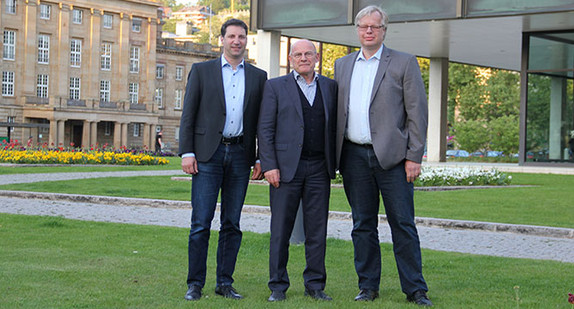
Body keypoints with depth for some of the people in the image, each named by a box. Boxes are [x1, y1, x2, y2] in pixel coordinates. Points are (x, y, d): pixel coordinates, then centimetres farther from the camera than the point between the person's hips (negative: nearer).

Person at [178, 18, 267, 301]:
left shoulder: (258, 77, 13)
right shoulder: (201, 71, 7)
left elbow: (262, 121, 13)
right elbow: (188, 115, 3)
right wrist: (187, 153, -5)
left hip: (240, 155, 2)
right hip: (208, 153, -2)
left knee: (232, 223, 5)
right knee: (201, 222, -4)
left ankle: (224, 282, 13)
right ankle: (195, 284, 3)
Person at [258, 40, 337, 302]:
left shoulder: (330, 87, 13)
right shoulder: (275, 87, 5)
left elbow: (334, 126, 13)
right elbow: (265, 130, 0)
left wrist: (334, 164, 5)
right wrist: (269, 166, -9)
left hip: (319, 169, 2)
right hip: (286, 167, -2)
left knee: (317, 229, 4)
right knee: (281, 229, 1)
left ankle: (315, 285, 12)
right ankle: (278, 286, 9)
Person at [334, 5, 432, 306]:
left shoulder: (404, 63, 2)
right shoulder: (343, 65, 14)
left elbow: (418, 112, -2)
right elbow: (338, 112, 16)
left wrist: (414, 157, -9)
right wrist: (336, 157, 9)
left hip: (391, 156, -4)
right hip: (354, 155, 4)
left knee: (403, 225, -2)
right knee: (363, 225, 9)